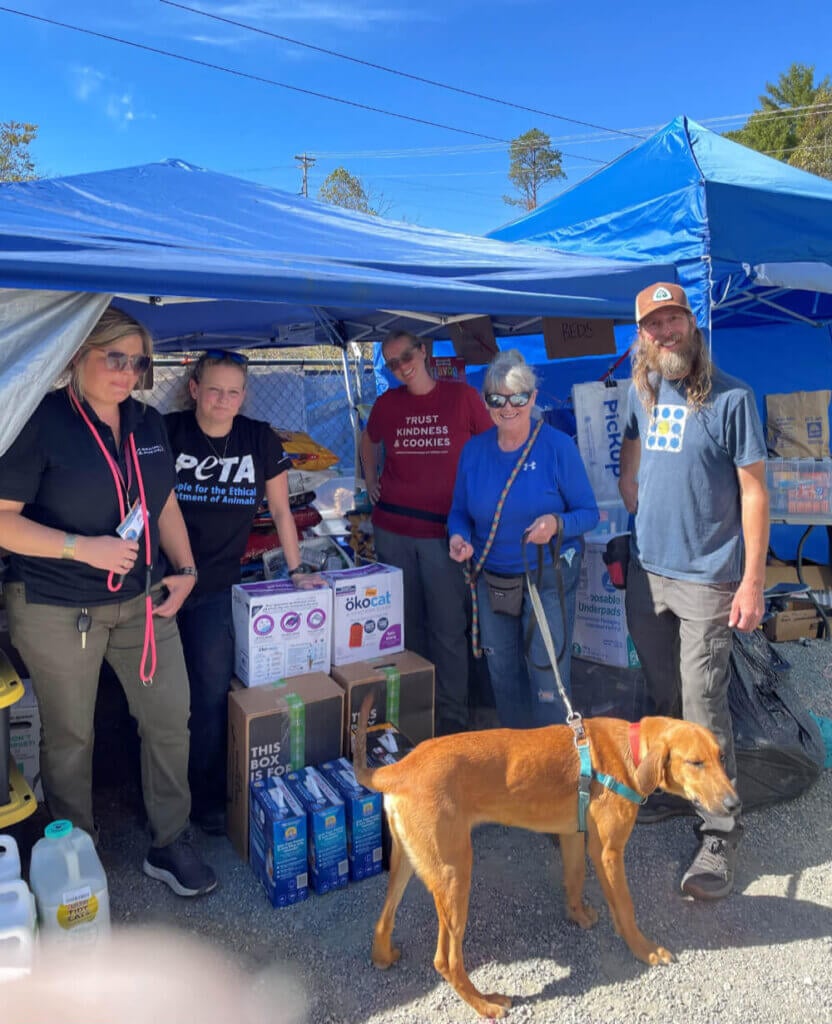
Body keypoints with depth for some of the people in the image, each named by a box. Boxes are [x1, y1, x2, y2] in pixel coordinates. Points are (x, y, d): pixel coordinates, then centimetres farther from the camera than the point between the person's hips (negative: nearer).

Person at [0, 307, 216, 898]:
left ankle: (172, 844, 26)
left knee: (171, 719, 8)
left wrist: (185, 569, 2)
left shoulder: (149, 424, 6)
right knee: (70, 735, 10)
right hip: (58, 610, -5)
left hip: (143, 600, 6)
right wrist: (83, 548, -23)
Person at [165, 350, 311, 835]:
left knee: (213, 693, 3)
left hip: (217, 585, 1)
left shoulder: (261, 440, -1)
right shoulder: (166, 433, -6)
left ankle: (209, 798, 20)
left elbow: (281, 509, 7)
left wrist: (296, 569, 6)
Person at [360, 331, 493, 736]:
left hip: (444, 531, -3)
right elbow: (369, 440, 26)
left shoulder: (463, 396, -3)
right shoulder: (387, 403, 6)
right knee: (406, 624, 14)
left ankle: (452, 716, 15)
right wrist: (370, 479, 15)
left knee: (448, 627, 1)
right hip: (391, 530, 3)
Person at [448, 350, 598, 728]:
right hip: (491, 579, 4)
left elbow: (588, 512, -7)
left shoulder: (558, 446, -10)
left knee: (547, 674, 0)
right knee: (502, 672, 16)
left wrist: (557, 523, -27)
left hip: (548, 579, -4)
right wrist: (458, 537, -12)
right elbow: (460, 511, 9)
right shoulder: (474, 450, 1)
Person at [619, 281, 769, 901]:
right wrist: (643, 519, 11)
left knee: (704, 708, -3)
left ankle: (720, 835, 10)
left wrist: (753, 581, -13)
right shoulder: (642, 393, 7)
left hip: (707, 578, -5)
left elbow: (754, 492, -10)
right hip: (647, 572, 5)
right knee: (663, 697, 18)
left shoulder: (731, 397, -9)